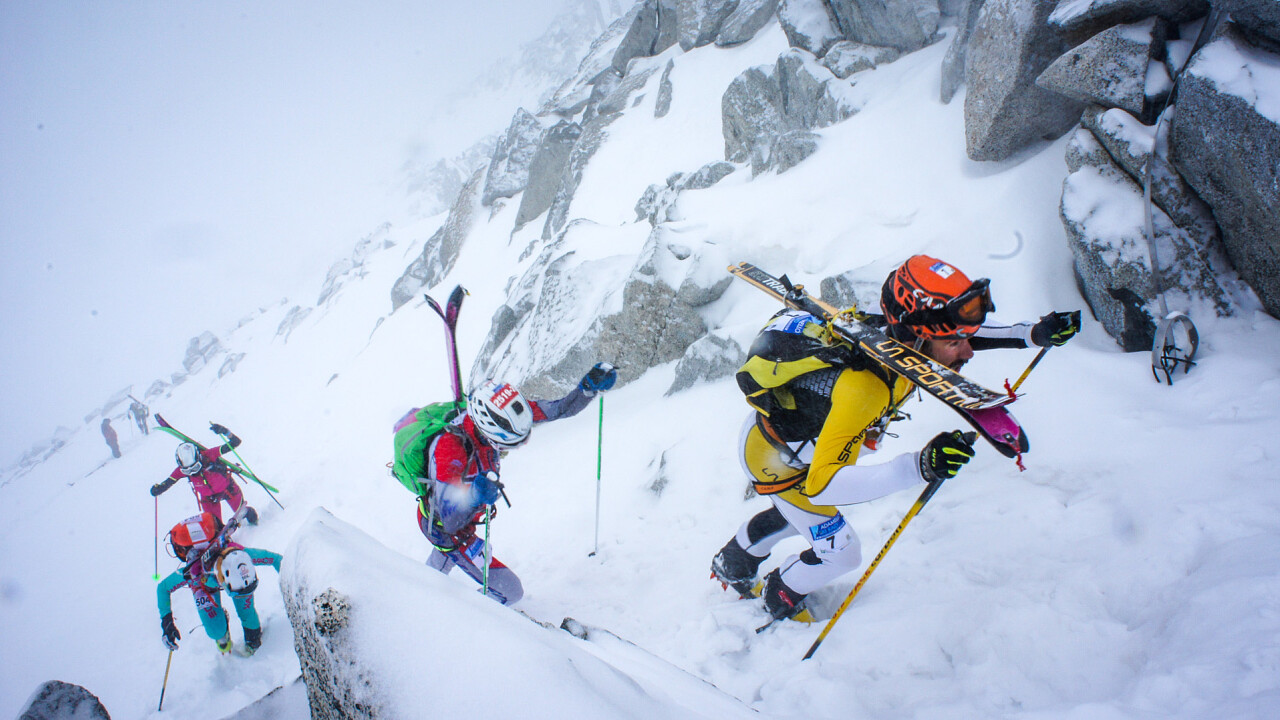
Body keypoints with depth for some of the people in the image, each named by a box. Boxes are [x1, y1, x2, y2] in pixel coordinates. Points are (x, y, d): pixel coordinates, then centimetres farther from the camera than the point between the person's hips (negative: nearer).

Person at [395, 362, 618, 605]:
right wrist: (474, 495, -62)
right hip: (443, 528, -7)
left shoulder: (497, 413, -26)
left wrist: (589, 386, -31)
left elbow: (559, 409, -17)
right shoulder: (449, 450, -43)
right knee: (510, 591, -7)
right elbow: (450, 521, -43)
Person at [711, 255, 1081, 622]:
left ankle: (732, 564, 59)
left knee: (799, 512, 33)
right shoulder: (863, 387, -45)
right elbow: (822, 485, -48)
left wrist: (1033, 333, -12)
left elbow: (959, 332, 1)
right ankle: (779, 596, 37)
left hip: (783, 420, 8)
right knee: (841, 554, 7)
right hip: (773, 459, -8)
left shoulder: (901, 335, -22)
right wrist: (918, 466, -57)